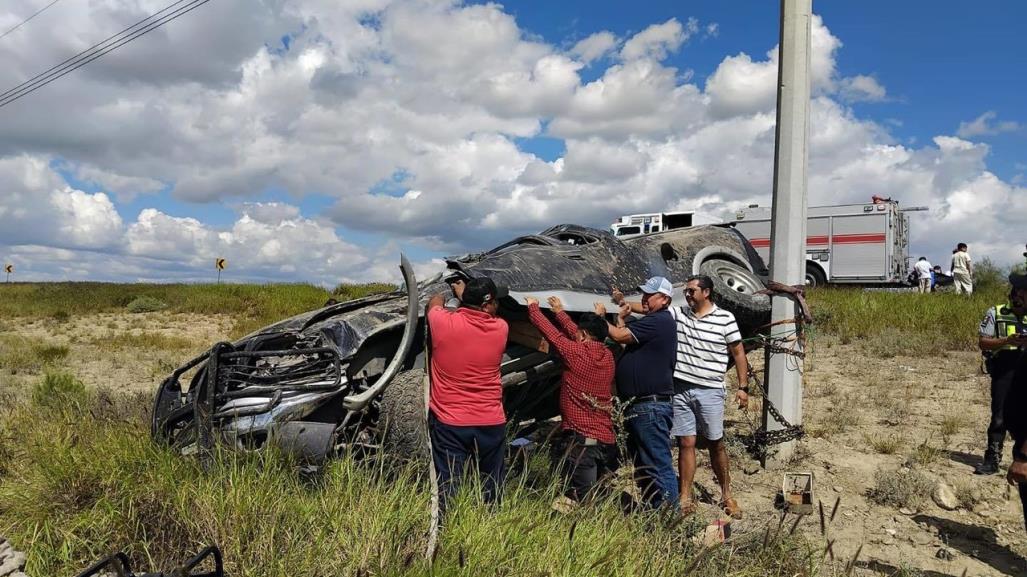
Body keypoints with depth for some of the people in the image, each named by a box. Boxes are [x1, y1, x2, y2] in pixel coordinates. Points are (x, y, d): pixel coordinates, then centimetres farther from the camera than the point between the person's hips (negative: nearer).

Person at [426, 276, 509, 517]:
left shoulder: (442, 322, -8)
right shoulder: (501, 328, -5)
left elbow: (434, 303, 16)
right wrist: (463, 292, 33)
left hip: (448, 423, -1)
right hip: (491, 424, 1)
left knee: (448, 491, 2)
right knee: (491, 490, 15)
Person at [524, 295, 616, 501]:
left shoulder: (576, 353, -9)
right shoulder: (608, 357, 9)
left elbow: (549, 331, 4)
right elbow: (576, 333, 24)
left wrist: (533, 307, 20)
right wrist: (559, 312, 35)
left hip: (580, 441, -7)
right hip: (608, 442, 7)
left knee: (585, 499, -9)